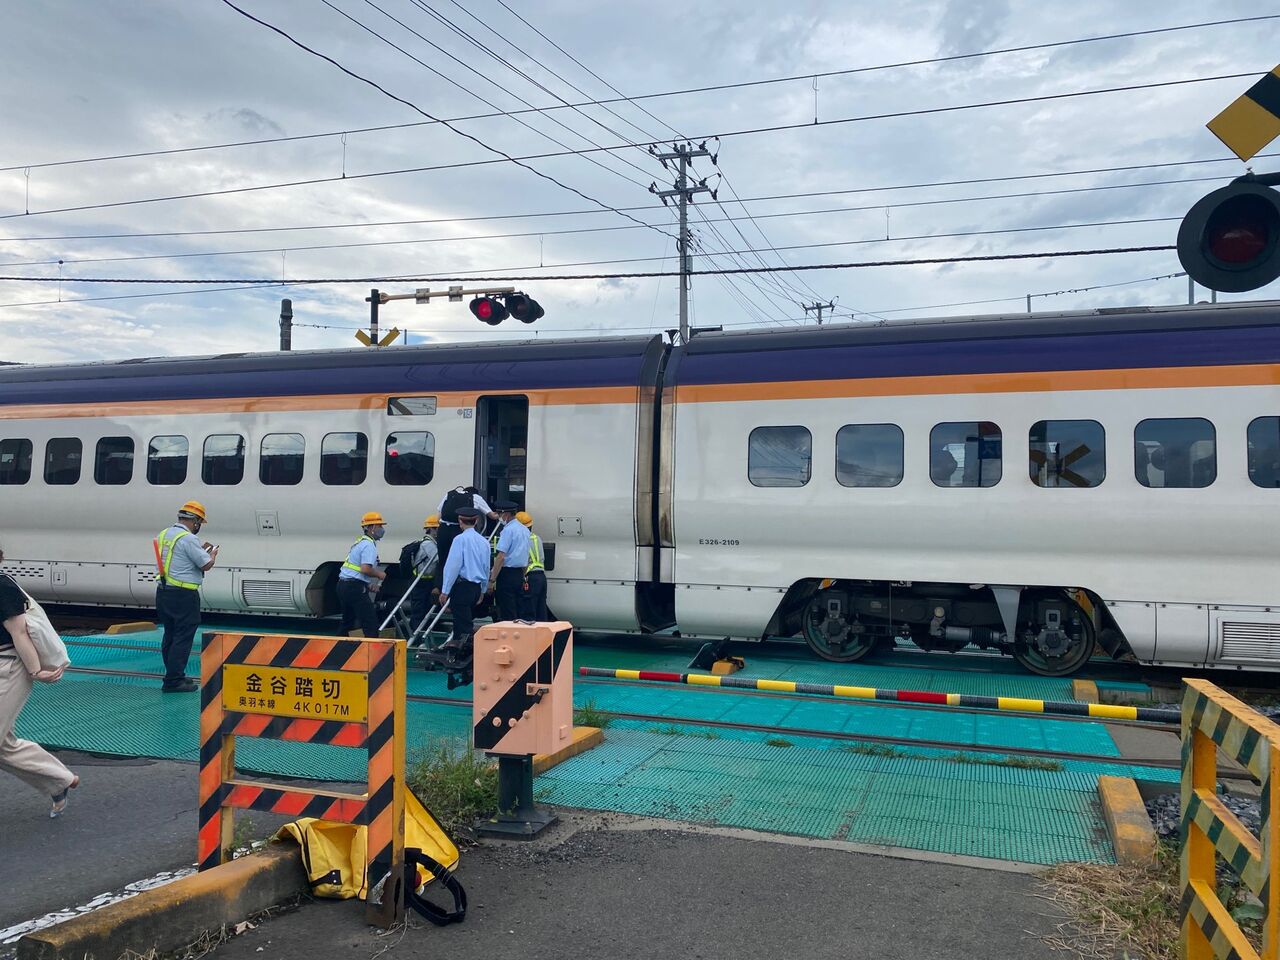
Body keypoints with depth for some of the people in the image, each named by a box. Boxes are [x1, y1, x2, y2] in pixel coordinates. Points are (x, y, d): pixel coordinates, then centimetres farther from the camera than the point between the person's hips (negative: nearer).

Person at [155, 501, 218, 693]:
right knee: (183, 638, -4)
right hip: (183, 595, -9)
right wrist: (213, 554, 7)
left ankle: (175, 676, 26)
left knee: (170, 636, 16)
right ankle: (173, 681, -4)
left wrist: (201, 550, 22)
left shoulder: (164, 535, 12)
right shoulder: (189, 539, -16)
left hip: (163, 592, 9)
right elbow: (206, 565, -13)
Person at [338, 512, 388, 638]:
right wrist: (379, 574, -6)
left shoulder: (360, 542, 21)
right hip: (355, 586, -10)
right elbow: (365, 569, -23)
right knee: (370, 623, -9)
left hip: (343, 584, 10)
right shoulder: (369, 545, -11)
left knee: (348, 622, 16)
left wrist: (368, 584, 19)